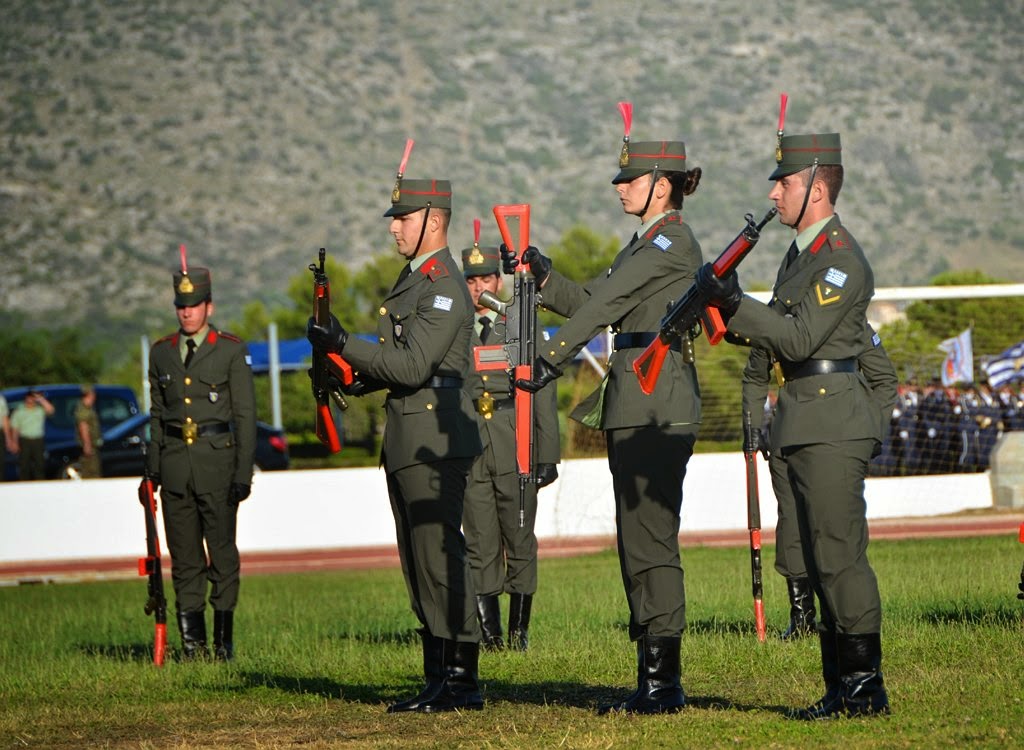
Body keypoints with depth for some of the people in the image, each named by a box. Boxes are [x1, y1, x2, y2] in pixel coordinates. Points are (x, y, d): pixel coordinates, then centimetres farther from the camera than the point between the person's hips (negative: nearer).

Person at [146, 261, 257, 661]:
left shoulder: (232, 351, 1)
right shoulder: (161, 353, 12)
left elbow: (245, 415, 0)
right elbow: (157, 414, 16)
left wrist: (243, 473, -6)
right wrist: (152, 470, 9)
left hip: (216, 459, -3)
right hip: (175, 462, 3)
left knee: (222, 552, -1)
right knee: (184, 556, 3)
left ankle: (224, 638, 4)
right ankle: (192, 640, 7)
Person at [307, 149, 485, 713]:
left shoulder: (445, 287, -13)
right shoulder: (411, 280, 19)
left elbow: (413, 366, -21)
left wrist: (343, 344, -18)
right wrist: (350, 377, 6)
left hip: (436, 442, -10)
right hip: (405, 443, 10)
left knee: (441, 559, -10)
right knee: (419, 564, 9)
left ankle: (461, 680, -8)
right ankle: (439, 680, 12)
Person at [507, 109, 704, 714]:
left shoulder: (674, 240, -10)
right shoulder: (647, 242, 20)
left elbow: (607, 301, -17)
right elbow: (593, 303, 21)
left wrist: (554, 359, -22)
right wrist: (542, 275, 8)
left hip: (659, 405, -10)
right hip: (634, 403, 10)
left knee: (651, 538, -10)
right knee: (637, 540, 10)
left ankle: (665, 681, -9)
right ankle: (653, 678, 13)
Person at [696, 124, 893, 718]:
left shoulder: (842, 258, -13)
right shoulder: (801, 253, 18)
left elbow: (799, 338, -20)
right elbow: (779, 333, 20)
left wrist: (734, 304, -22)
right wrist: (726, 313, 5)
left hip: (834, 421, -10)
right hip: (807, 424, 10)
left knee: (840, 555, -10)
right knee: (824, 559, 10)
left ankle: (865, 686, -7)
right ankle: (843, 687, 13)